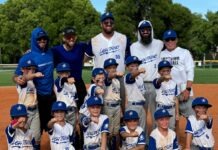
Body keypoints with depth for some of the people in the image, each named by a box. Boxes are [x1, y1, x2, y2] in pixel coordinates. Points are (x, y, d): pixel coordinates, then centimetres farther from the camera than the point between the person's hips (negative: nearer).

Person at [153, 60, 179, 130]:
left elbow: (175, 99, 7)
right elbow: (159, 81, -37)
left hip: (171, 109, 4)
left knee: (171, 129, 14)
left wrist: (177, 113, 6)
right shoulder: (157, 82, -10)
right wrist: (164, 77, -60)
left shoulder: (173, 83, 4)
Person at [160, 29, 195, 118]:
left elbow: (190, 72, -5)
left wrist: (188, 89, -13)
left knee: (190, 115, -7)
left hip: (183, 90, -4)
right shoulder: (161, 55, 11)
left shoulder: (184, 53, 0)